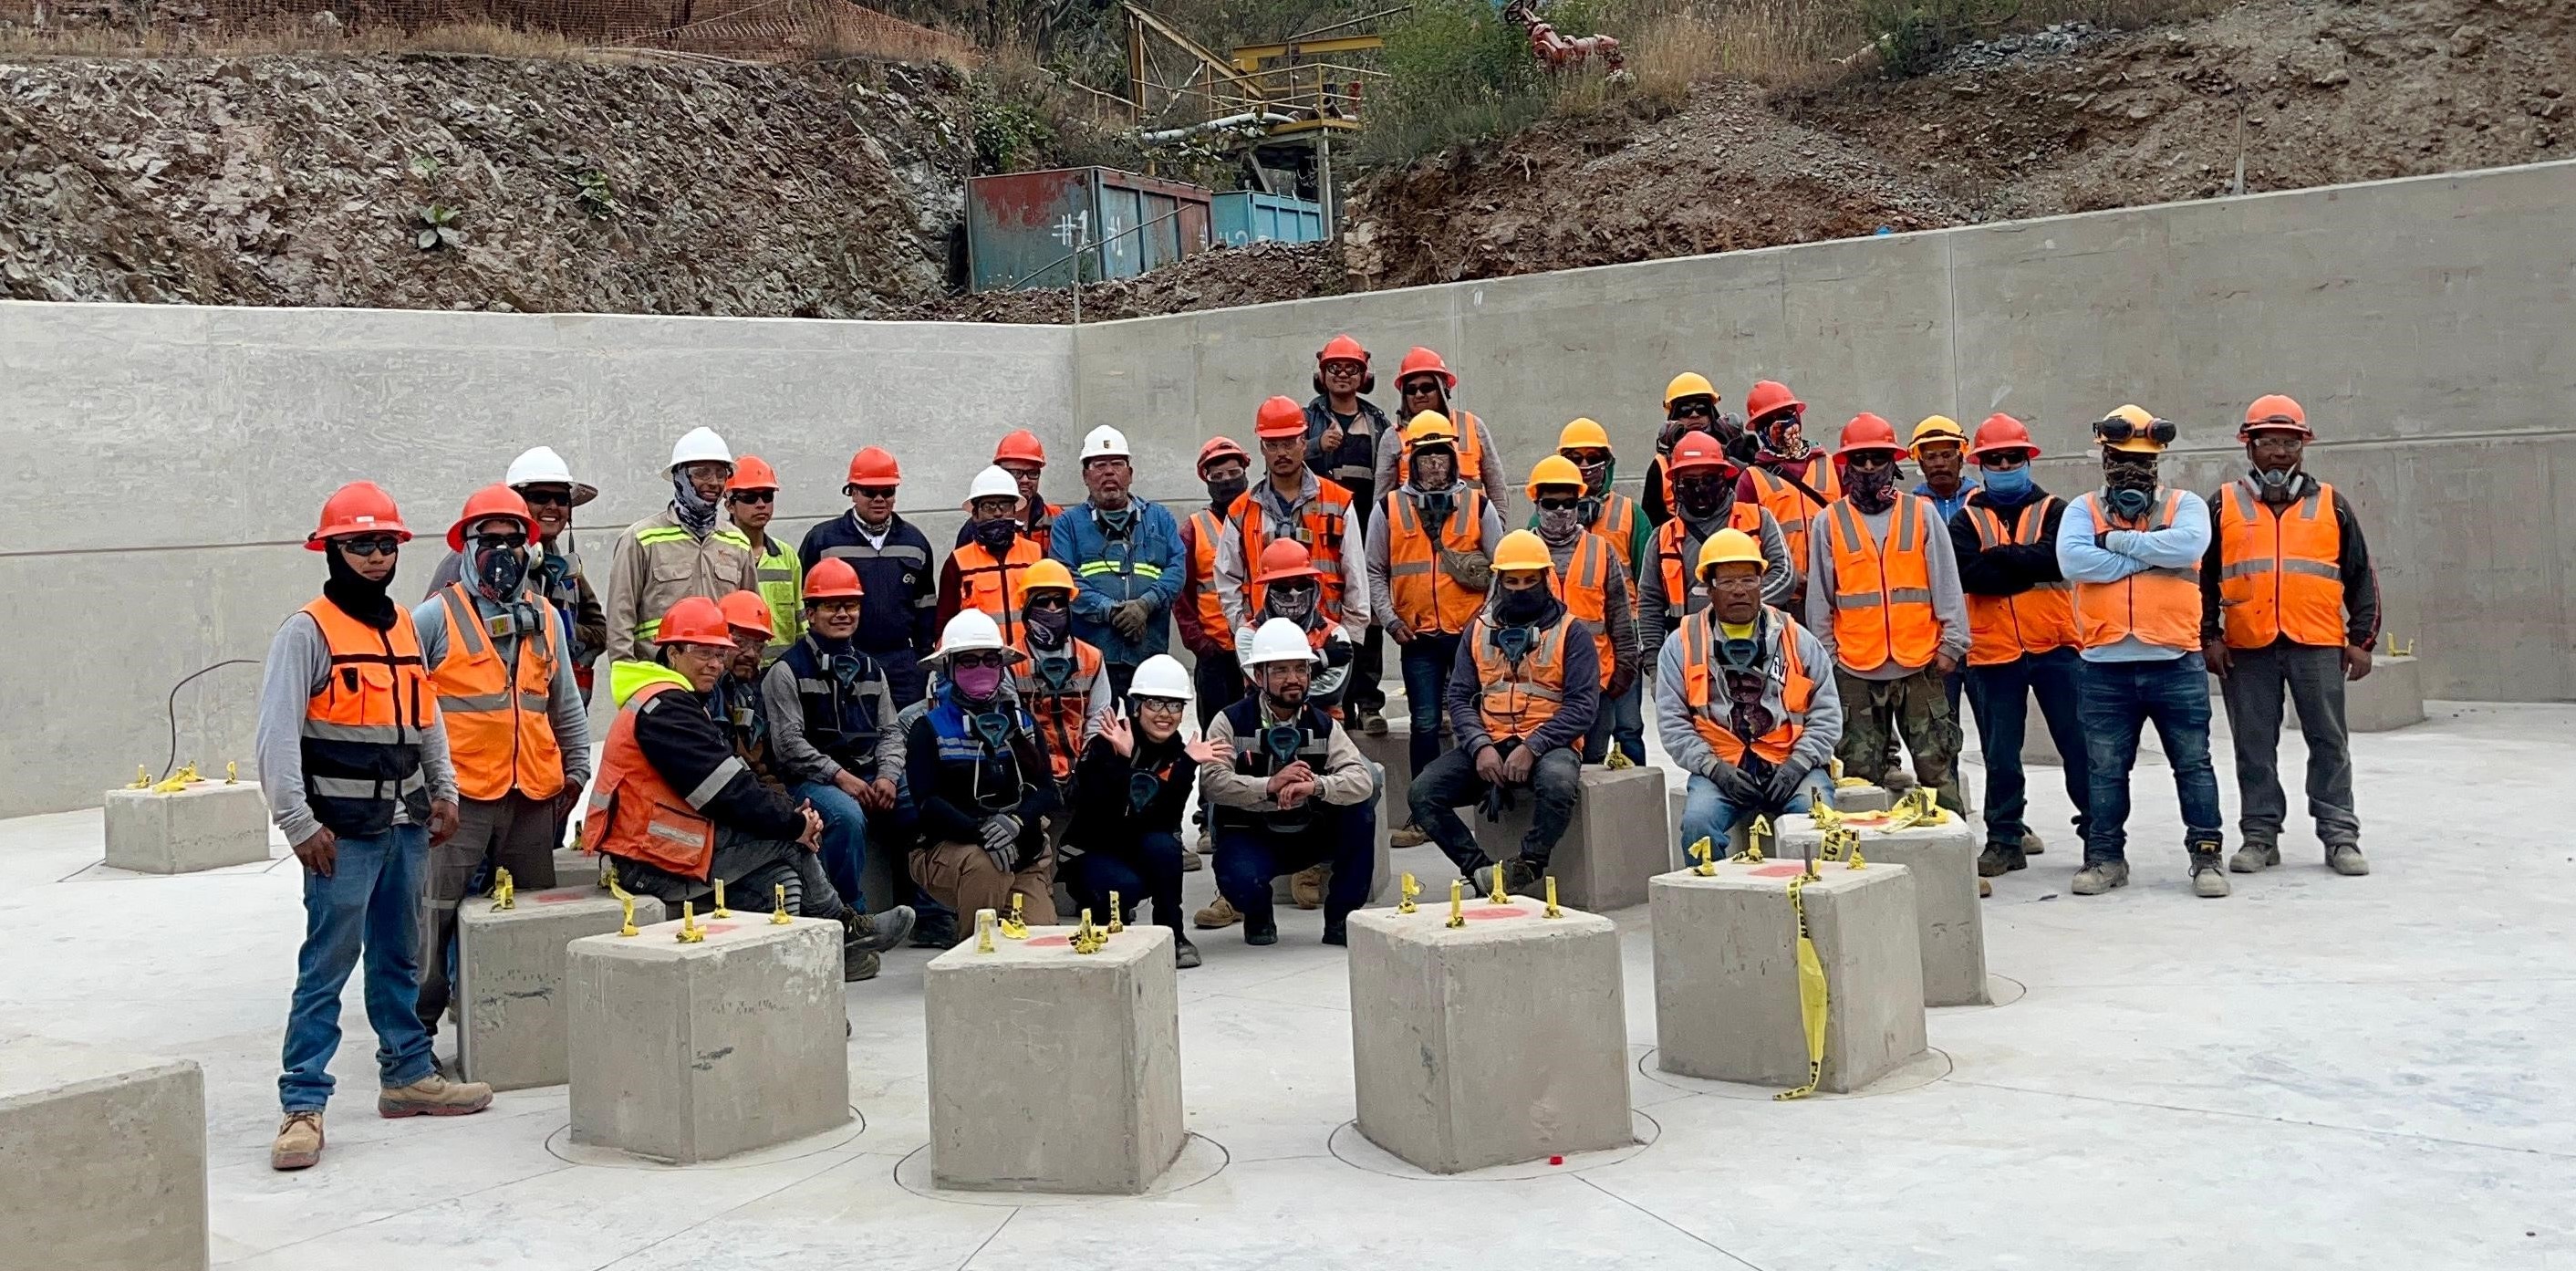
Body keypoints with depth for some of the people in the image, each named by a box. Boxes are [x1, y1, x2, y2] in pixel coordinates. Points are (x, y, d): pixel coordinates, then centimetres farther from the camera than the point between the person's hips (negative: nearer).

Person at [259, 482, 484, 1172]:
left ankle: (408, 1075, 27)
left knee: (400, 956, 16)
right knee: (327, 964, -6)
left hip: (406, 824, 7)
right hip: (343, 831, -7)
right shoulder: (308, 630, -9)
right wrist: (299, 823, -17)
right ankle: (303, 1105, 0)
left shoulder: (405, 625, 14)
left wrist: (443, 791, 15)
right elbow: (278, 733, -13)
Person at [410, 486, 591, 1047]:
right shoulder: (436, 616, -2)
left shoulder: (545, 618, 14)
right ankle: (419, 1021, 6)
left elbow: (566, 703, 21)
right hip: (460, 794, -5)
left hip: (534, 795, 5)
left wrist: (576, 768, 18)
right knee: (438, 911, -4)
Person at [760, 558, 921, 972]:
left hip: (871, 777, 6)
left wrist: (887, 776, -3)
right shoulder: (788, 670, 1)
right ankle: (855, 919, -25)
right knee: (847, 815, -38)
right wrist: (839, 776, -16)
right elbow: (788, 743, -7)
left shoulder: (870, 669, 21)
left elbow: (890, 731, 18)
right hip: (811, 780, -5)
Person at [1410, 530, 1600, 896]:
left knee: (1558, 782, -38)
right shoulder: (1479, 630, 14)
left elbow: (1583, 705, -6)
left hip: (1547, 743, -4)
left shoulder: (1570, 631, 2)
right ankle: (1479, 868, -14)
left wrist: (1532, 747, -18)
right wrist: (1480, 746, -11)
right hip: (1487, 743, 4)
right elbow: (1459, 698, 8)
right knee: (1423, 792, -19)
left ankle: (1528, 867, -17)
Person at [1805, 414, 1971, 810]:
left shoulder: (1921, 513, 6)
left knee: (1937, 764, 2)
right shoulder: (1829, 521, 5)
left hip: (1919, 663, 0)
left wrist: (1951, 644, -2)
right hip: (1855, 670, 0)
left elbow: (1946, 582, 4)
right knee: (1862, 772, 5)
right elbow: (1819, 597, 6)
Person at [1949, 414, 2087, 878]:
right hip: (1993, 653, 1)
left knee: (2079, 744, 1)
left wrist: (1997, 556, -10)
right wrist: (2026, 568, -13)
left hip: (2055, 647, -1)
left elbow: (2052, 557, -13)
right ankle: (2005, 840, 17)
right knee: (2000, 756, 7)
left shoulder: (2053, 511, 6)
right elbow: (1968, 574, -10)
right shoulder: (1966, 520, 7)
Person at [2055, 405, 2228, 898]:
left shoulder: (2184, 505, 7)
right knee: (2105, 770, 7)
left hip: (2176, 663, 0)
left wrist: (2118, 541, -12)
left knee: (2193, 764, 5)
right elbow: (2073, 560, -13)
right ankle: (2105, 857, 18)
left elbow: (2188, 546, -16)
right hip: (2105, 667, 1)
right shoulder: (2083, 510, 8)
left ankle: (2206, 855, 14)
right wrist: (2148, 557, -10)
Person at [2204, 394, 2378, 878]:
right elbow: (2202, 576, 9)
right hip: (2246, 648, 0)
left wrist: (2361, 639, 5)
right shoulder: (2224, 505, 7)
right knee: (2254, 746, 4)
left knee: (2329, 743, 3)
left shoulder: (2331, 504, 9)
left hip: (2318, 644, 0)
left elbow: (2361, 575, 11)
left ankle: (2340, 836, 9)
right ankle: (2259, 835, 12)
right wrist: (2209, 636, 2)